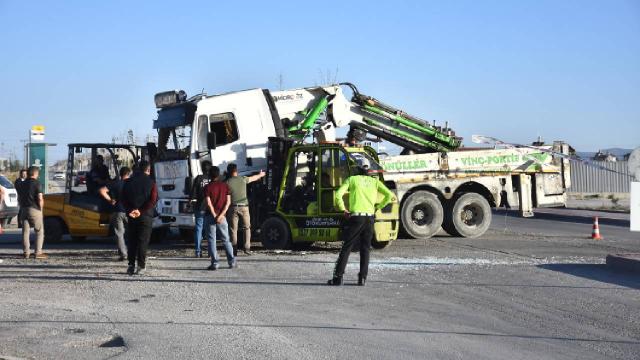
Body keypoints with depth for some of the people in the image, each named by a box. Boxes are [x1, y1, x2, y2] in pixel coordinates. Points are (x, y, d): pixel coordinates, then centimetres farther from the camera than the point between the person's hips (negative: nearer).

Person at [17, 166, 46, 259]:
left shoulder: (22, 184, 12)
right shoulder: (36, 183, -8)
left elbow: (19, 199, 16)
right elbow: (40, 198, -14)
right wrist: (41, 208, -1)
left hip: (24, 210, 6)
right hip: (34, 210, -6)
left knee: (25, 231, 7)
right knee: (39, 231, 3)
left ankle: (26, 252, 7)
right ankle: (38, 252, -3)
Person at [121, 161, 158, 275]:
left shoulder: (128, 182, 6)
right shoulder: (151, 183, -3)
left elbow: (123, 199, -1)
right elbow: (153, 200, -12)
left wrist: (129, 211, -9)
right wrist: (141, 211, -14)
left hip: (131, 216, 3)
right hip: (145, 216, -2)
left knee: (131, 241, 9)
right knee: (143, 241, 0)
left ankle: (131, 265, 5)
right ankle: (141, 266, -4)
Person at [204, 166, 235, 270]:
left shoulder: (208, 187, -4)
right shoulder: (225, 186, 5)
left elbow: (209, 204, -12)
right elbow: (228, 202, -3)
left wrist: (215, 216, -8)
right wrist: (221, 215, -7)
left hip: (210, 216, -3)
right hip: (222, 216, 3)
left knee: (212, 240, 2)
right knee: (226, 239, 12)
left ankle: (214, 263, -2)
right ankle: (232, 261, 8)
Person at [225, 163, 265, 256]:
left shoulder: (227, 182, -2)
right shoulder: (243, 179, 6)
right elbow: (253, 178, 27)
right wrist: (260, 175, 46)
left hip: (233, 207, -1)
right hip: (244, 206, 1)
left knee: (233, 229, 4)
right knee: (247, 228, 12)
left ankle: (234, 249, 1)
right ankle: (247, 248, 2)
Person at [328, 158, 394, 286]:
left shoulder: (352, 179, 5)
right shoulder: (374, 181, 12)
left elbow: (338, 194, -8)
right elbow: (389, 195, 3)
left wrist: (343, 210, 1)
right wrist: (377, 207, 11)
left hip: (356, 217, -3)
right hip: (370, 218, 3)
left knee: (346, 248, 2)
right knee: (365, 249, 10)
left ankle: (338, 277, -1)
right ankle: (362, 278, 6)